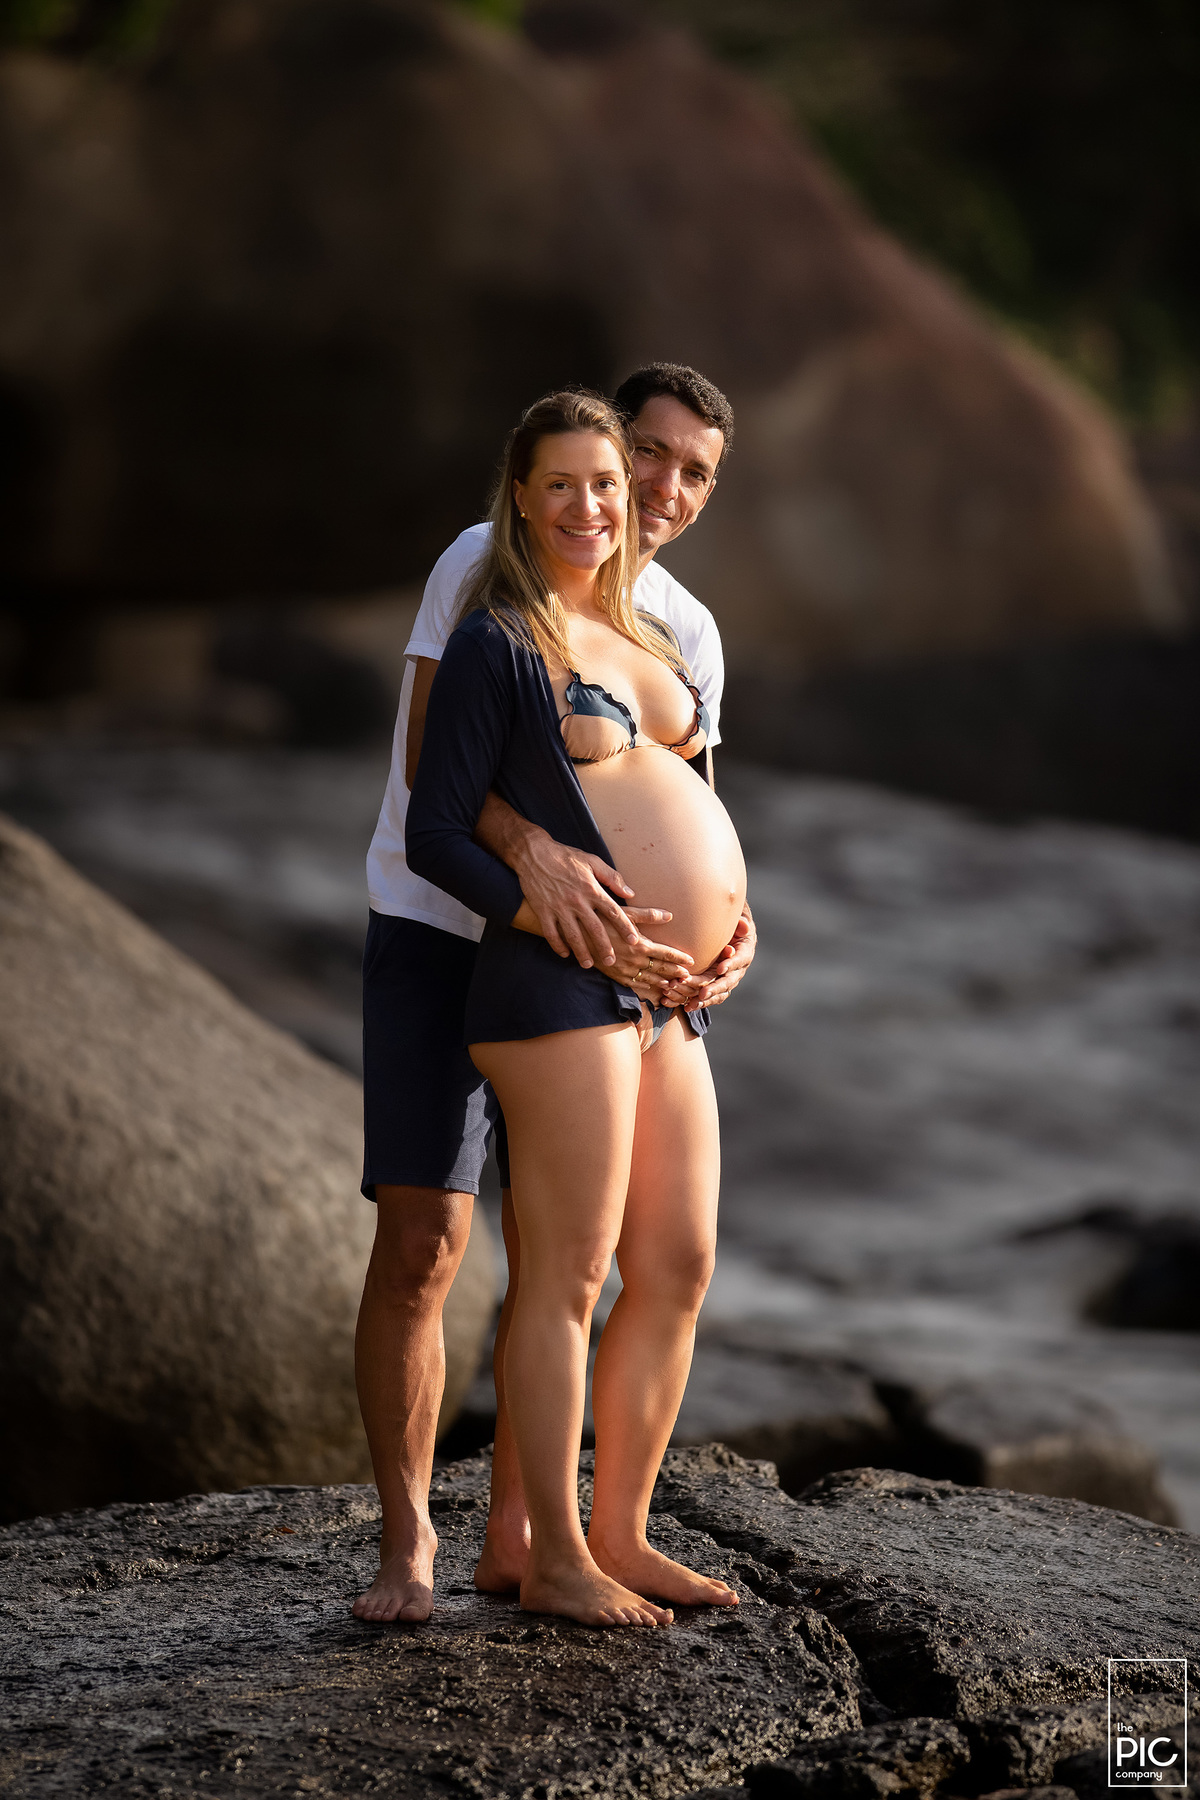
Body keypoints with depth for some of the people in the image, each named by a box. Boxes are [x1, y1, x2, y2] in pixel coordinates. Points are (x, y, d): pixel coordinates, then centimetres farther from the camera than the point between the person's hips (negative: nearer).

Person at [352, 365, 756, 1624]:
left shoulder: (687, 636, 6)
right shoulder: (486, 566, -11)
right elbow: (428, 761, -23)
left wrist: (730, 933, -22)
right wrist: (536, 853, -42)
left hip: (569, 961, 5)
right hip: (434, 939, -5)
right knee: (420, 1246, -10)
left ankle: (515, 1538, 14)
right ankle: (405, 1542, -2)